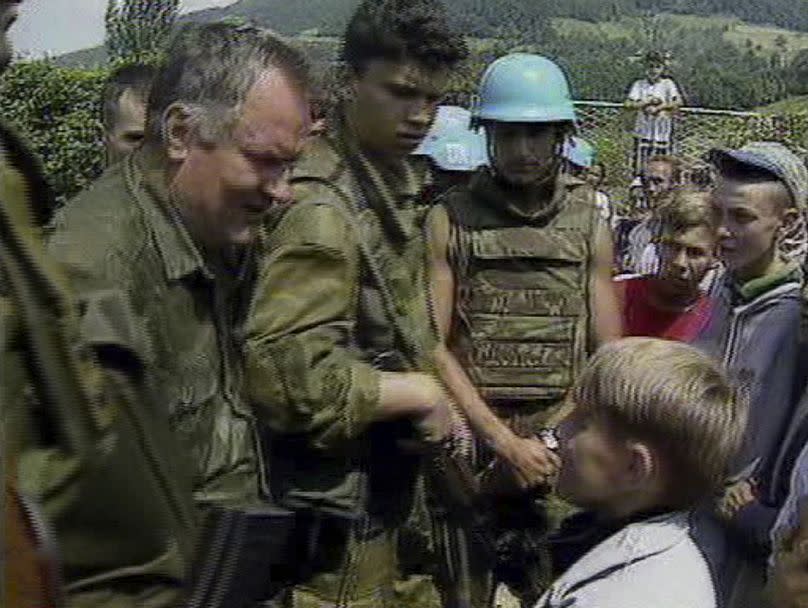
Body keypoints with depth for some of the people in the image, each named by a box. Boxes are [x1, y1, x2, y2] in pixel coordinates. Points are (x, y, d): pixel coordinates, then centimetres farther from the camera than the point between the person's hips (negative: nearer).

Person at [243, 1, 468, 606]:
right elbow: (287, 374, -31)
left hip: (394, 488, 9)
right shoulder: (322, 206, -23)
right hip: (341, 514, -9)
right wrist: (421, 393, -20)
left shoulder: (401, 180, 7)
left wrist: (431, 399, 8)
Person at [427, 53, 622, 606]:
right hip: (468, 451, -1)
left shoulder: (589, 224, 5)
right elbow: (433, 347, -5)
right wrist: (504, 442, -11)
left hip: (561, 458, 1)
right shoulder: (450, 219, -1)